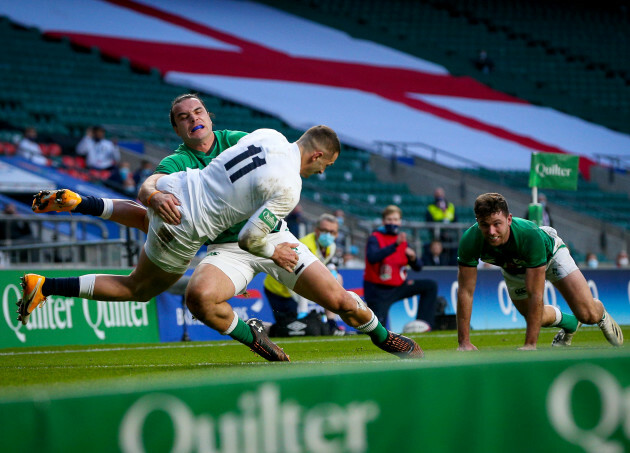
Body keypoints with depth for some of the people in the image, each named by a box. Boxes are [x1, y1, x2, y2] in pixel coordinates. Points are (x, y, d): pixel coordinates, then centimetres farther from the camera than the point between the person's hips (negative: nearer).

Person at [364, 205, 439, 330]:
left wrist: (413, 258, -17)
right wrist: (395, 245, -40)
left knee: (430, 286, -5)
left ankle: (423, 323, -7)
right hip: (378, 292, -6)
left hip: (398, 287, 6)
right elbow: (372, 258, -34)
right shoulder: (375, 238, -11)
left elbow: (418, 267, 7)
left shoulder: (402, 239, 7)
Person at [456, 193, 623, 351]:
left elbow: (535, 294, -42)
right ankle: (570, 323, 46)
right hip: (513, 269, 3)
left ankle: (602, 315, 26)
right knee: (535, 317, 14)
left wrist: (530, 344, -43)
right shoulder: (470, 242, -38)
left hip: (549, 253, -3)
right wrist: (464, 342, -35)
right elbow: (465, 291, -31)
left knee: (587, 314, -11)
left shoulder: (530, 235, -45)